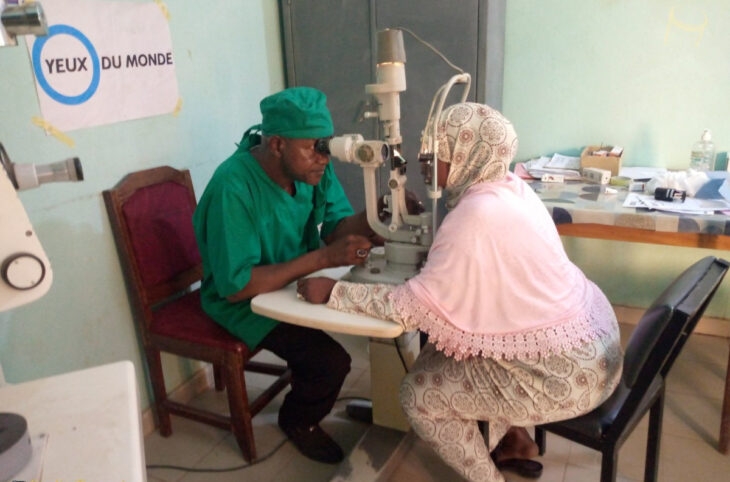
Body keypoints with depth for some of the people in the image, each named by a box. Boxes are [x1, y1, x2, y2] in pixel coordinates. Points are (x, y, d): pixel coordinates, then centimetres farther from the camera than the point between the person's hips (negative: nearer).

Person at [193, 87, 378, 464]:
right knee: (330, 361, -22)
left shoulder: (312, 167, -9)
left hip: (298, 278, 7)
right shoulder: (233, 189, -30)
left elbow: (338, 228, -6)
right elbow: (236, 286, -30)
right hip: (244, 300, -7)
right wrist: (322, 258, -35)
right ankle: (299, 421, 13)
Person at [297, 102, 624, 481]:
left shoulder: (476, 216, -27)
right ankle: (514, 440, 32)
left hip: (566, 371, -9)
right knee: (439, 353, 19)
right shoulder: (508, 188, 1)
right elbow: (457, 256, 13)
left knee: (419, 393, 0)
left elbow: (415, 307, -24)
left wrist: (334, 292, -16)